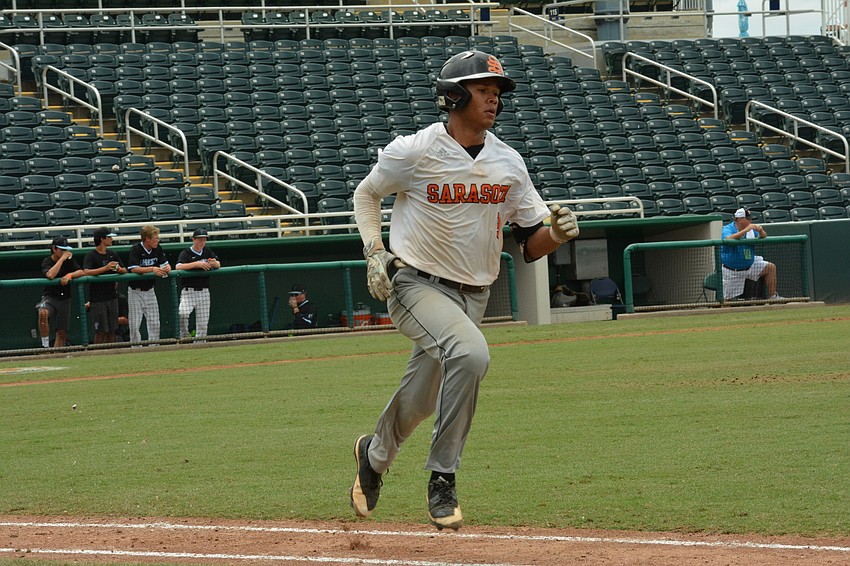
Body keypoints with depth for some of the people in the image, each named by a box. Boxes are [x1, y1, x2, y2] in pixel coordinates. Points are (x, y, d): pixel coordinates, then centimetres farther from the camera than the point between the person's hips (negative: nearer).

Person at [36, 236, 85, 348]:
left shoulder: (69, 260, 5)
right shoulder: (47, 261, -7)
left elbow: (82, 272, -5)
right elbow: (50, 275, -27)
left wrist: (69, 275, -23)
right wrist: (62, 258, -22)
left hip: (64, 299, 4)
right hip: (50, 297, -4)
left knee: (62, 333, 1)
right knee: (43, 313, -36)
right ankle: (45, 346, -31)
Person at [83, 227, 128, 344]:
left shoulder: (112, 254, 11)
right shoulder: (90, 256, -8)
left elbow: (125, 270, 13)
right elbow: (86, 272, -24)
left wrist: (120, 269, -11)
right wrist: (105, 268, -30)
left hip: (112, 297, 6)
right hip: (98, 299, -6)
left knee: (112, 330, 9)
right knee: (101, 331, -6)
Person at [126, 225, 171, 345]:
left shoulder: (158, 249, 1)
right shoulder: (136, 249, -16)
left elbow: (166, 263, 4)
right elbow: (133, 269, -25)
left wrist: (167, 268, -20)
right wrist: (152, 269, -33)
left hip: (149, 290, 5)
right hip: (135, 291, -5)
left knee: (155, 323, 4)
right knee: (135, 324, -3)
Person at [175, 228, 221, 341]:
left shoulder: (207, 251, 11)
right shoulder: (186, 253, -6)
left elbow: (218, 265, 8)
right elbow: (178, 267, -22)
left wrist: (213, 263, -17)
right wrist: (197, 264, -31)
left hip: (204, 292, 5)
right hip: (189, 291, -5)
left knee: (203, 324, 4)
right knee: (182, 313, -28)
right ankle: (184, 335, -7)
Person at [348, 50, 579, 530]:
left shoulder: (508, 163, 2)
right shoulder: (414, 152, -11)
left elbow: (531, 244, 5)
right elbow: (366, 194, 7)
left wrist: (557, 233, -18)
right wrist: (374, 249, -8)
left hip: (472, 294, 6)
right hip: (415, 285, -5)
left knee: (421, 400, 13)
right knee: (470, 352, -32)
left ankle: (375, 454, 46)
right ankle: (443, 479, -21)